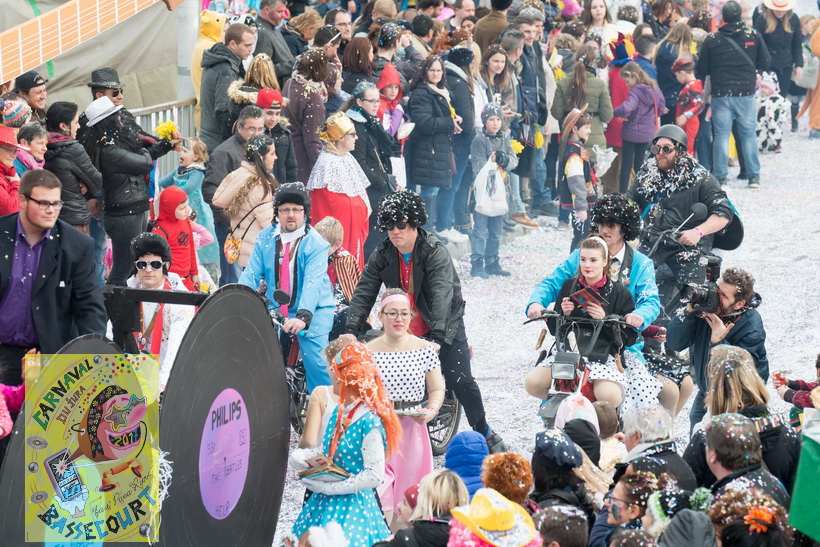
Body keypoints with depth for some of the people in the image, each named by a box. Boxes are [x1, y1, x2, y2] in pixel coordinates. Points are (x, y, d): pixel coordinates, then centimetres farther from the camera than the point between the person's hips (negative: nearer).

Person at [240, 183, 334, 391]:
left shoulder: (315, 243, -11)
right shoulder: (265, 239, 2)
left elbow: (312, 282, -24)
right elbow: (251, 274, -6)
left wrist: (303, 317, -39)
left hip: (314, 309, -4)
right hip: (275, 309, 4)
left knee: (314, 357, -19)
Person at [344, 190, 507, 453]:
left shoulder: (435, 253, -18)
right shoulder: (382, 255, -3)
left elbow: (442, 295, -30)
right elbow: (364, 293, -7)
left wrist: (437, 337, -43)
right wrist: (350, 330, -21)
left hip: (445, 326, -4)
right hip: (403, 331, 4)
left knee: (460, 381, -4)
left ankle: (484, 432, 14)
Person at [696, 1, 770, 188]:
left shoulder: (712, 40, -2)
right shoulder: (753, 36, 0)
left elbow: (701, 71, 3)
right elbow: (765, 63, 4)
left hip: (721, 95, -1)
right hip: (746, 93, 1)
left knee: (721, 135, 3)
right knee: (749, 135, 9)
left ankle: (721, 177, 0)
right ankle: (754, 176, 9)